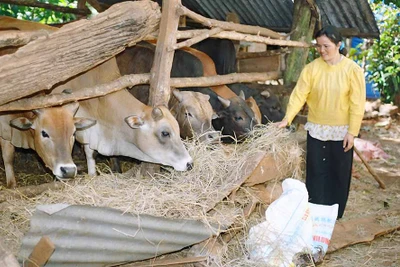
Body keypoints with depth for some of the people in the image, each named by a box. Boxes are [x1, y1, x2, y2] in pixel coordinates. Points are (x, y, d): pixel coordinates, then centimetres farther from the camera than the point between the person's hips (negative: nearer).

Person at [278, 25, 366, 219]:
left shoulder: (352, 69, -11)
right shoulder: (312, 68, -6)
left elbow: (357, 103, -9)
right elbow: (299, 94, -10)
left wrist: (352, 131, -11)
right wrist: (287, 118, -21)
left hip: (341, 131, -1)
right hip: (316, 129, 1)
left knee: (338, 172, 10)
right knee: (316, 172, 8)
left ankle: (334, 214, 25)